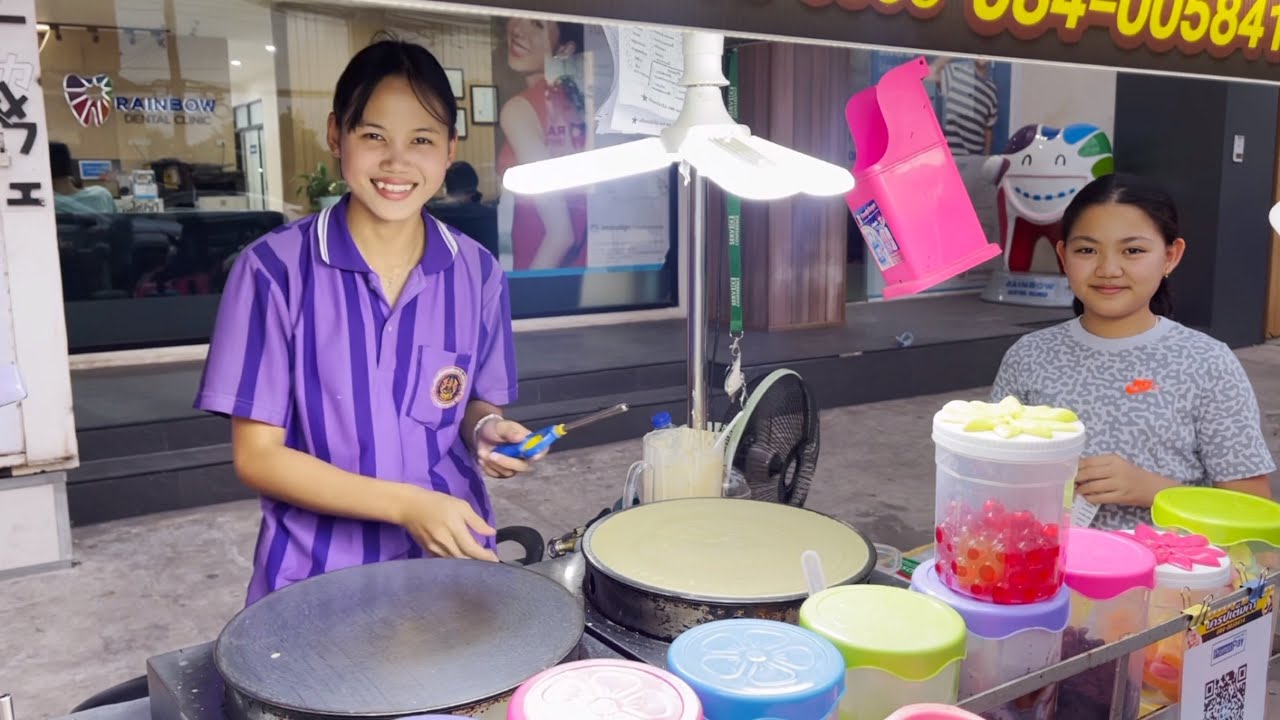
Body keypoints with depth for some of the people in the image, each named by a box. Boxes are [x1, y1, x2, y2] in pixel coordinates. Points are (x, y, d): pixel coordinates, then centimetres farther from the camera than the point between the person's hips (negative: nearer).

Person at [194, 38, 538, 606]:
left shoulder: (477, 274, -4)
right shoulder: (274, 268, -13)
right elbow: (257, 455, -11)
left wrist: (486, 429, -13)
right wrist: (404, 504, -22)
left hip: (450, 557, 3)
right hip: (318, 572, -2)